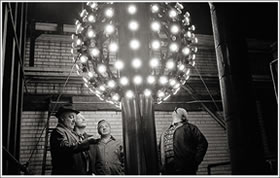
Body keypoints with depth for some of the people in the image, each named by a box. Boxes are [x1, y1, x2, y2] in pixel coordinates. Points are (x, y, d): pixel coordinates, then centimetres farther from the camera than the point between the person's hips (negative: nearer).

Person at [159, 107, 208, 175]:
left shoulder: (189, 128, 6)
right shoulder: (164, 133, 23)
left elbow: (202, 143, -2)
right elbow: (160, 151, 22)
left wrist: (195, 162, -7)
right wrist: (161, 167, 8)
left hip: (185, 171, -5)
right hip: (167, 171, 5)